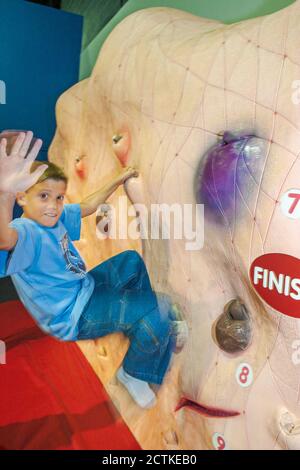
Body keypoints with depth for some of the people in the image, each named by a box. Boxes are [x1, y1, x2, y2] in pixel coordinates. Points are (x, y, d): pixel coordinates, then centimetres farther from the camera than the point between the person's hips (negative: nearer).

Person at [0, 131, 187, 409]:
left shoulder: (57, 217, 0)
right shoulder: (25, 231, -27)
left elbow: (88, 206, 17)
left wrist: (117, 181, 22)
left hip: (84, 288, 10)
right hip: (74, 315, -9)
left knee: (131, 259, 23)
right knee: (157, 317, -22)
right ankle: (132, 373, 8)